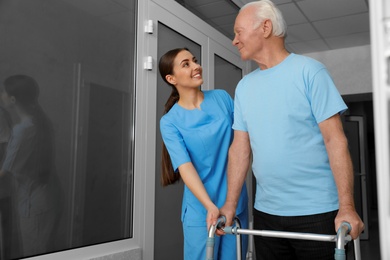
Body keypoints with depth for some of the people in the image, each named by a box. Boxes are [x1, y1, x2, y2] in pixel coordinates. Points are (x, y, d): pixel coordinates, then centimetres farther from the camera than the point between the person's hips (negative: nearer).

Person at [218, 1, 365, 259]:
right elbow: (240, 148, 7)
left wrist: (347, 207, -15)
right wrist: (230, 205, 5)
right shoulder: (244, 86, 7)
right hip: (265, 212, 5)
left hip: (317, 211, -4)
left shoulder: (309, 70, -7)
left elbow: (335, 140, -11)